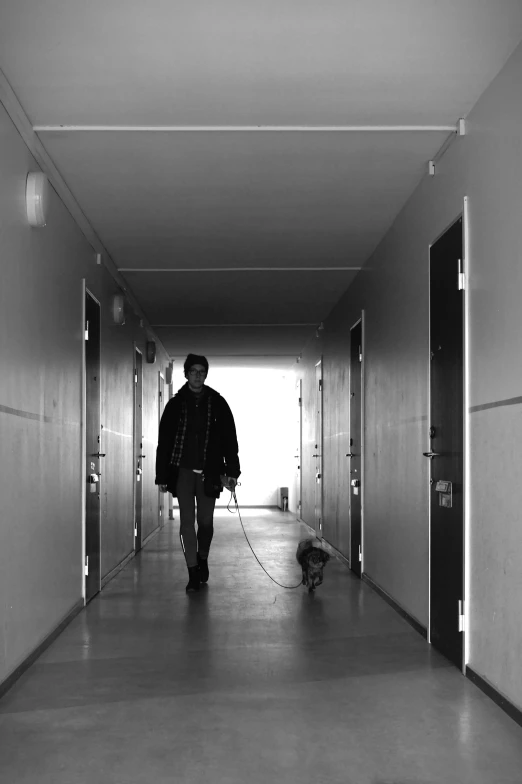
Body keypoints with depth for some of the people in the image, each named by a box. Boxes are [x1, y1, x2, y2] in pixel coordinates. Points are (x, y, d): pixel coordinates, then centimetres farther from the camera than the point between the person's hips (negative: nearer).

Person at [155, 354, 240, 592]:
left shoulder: (217, 403, 4)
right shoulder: (175, 404, 4)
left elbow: (229, 438, 4)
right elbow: (164, 441, 5)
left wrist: (232, 471, -3)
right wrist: (162, 475, 1)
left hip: (209, 472, 0)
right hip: (183, 471, 0)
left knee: (205, 521, 6)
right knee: (187, 521, -3)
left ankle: (202, 559, 32)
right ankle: (193, 573, 2)